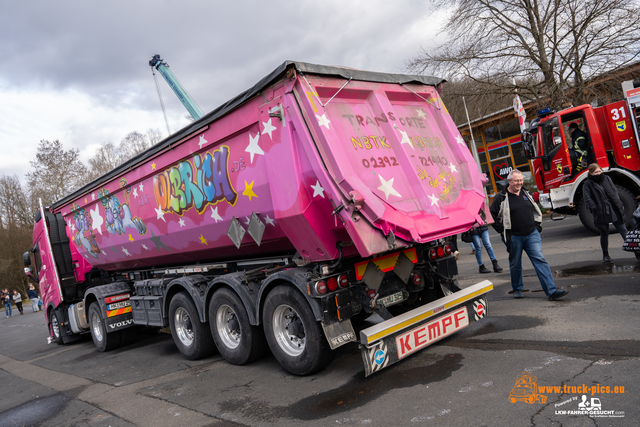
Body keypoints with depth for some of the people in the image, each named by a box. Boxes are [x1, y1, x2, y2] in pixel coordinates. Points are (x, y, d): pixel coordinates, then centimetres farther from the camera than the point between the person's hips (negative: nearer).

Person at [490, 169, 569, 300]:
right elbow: (492, 215, -6)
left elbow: (536, 210, 23)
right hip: (514, 237, -3)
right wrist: (503, 231, -7)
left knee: (540, 260, -6)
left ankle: (552, 291, -9)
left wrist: (537, 225, 13)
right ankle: (517, 289, 28)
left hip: (532, 234, 3)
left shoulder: (526, 194, 10)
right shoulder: (501, 197, -6)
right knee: (515, 264, 10)